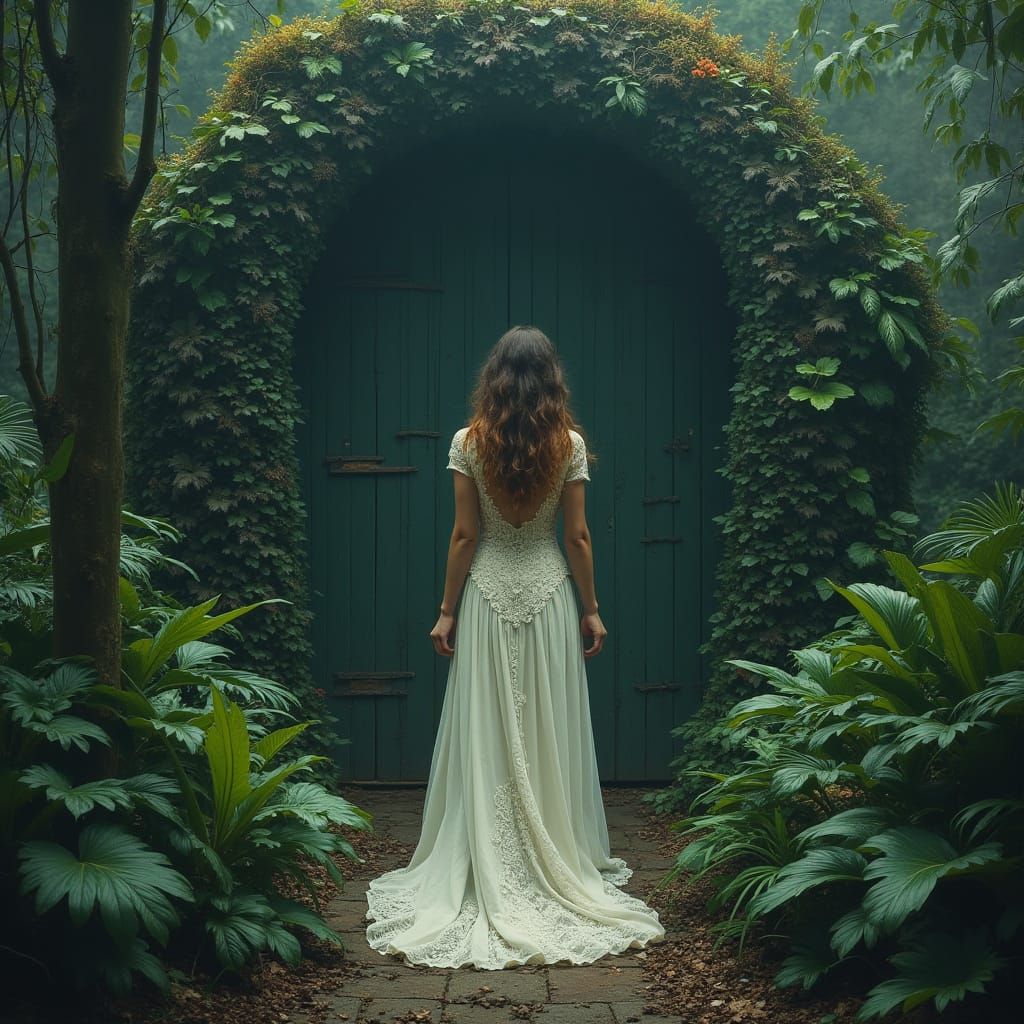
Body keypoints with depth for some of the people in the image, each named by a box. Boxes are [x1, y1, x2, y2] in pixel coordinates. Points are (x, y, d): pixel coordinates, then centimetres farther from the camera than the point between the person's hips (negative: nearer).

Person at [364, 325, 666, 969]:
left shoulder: (470, 443, -6)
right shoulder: (569, 444, -5)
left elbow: (464, 535, -5)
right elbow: (577, 537, -3)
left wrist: (447, 611, 3)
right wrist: (591, 609, 6)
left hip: (488, 595, 0)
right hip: (549, 596, 0)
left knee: (486, 735, 5)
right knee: (549, 733, 8)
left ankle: (486, 872, 10)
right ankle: (558, 862, 15)